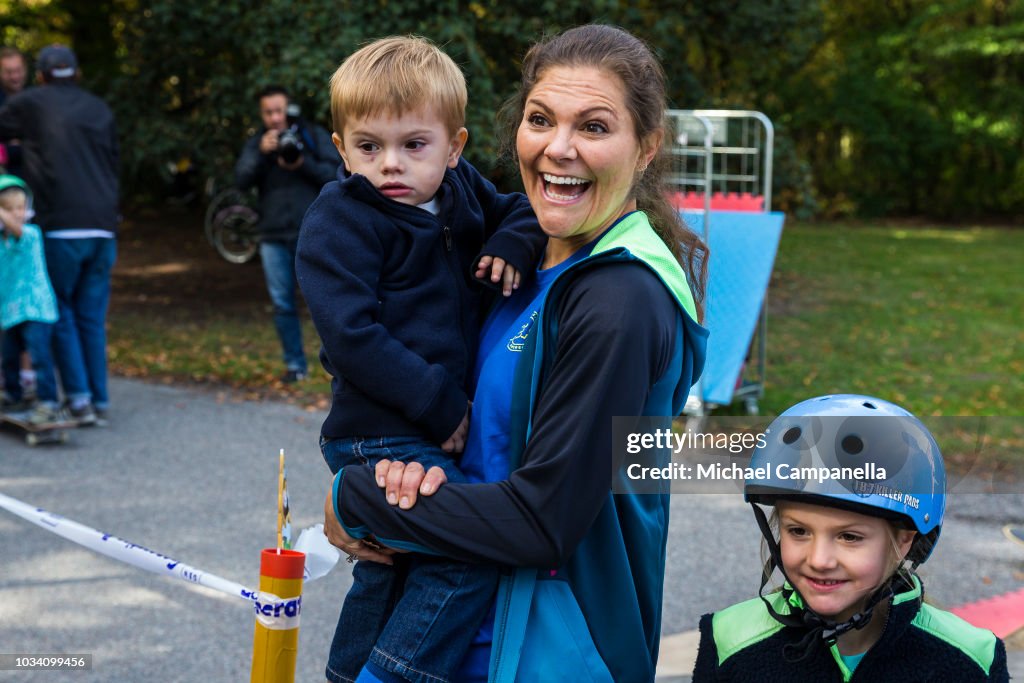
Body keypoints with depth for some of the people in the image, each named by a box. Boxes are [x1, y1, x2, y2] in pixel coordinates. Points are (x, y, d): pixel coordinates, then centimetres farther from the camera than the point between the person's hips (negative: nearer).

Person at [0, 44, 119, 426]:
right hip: (103, 228, 4)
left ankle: (78, 398, -3)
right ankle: (100, 402, 9)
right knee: (92, 318, 10)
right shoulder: (100, 110, 16)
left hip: (60, 227, -4)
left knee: (62, 315, 6)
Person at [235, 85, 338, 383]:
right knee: (282, 304, 6)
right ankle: (295, 364, 16)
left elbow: (335, 173, -4)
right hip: (274, 236, 3)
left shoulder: (313, 135, 3)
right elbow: (242, 180, -4)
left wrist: (303, 163, -19)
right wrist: (261, 153, -20)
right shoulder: (256, 143, 9)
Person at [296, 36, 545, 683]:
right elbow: (352, 337, -20)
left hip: (440, 427, 8)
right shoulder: (338, 222, -13)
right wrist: (441, 405, -20)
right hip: (381, 437, -8)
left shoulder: (461, 189, 6)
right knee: (471, 554, -22)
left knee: (388, 577, 22)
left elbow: (527, 206, 22)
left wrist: (515, 239, -3)